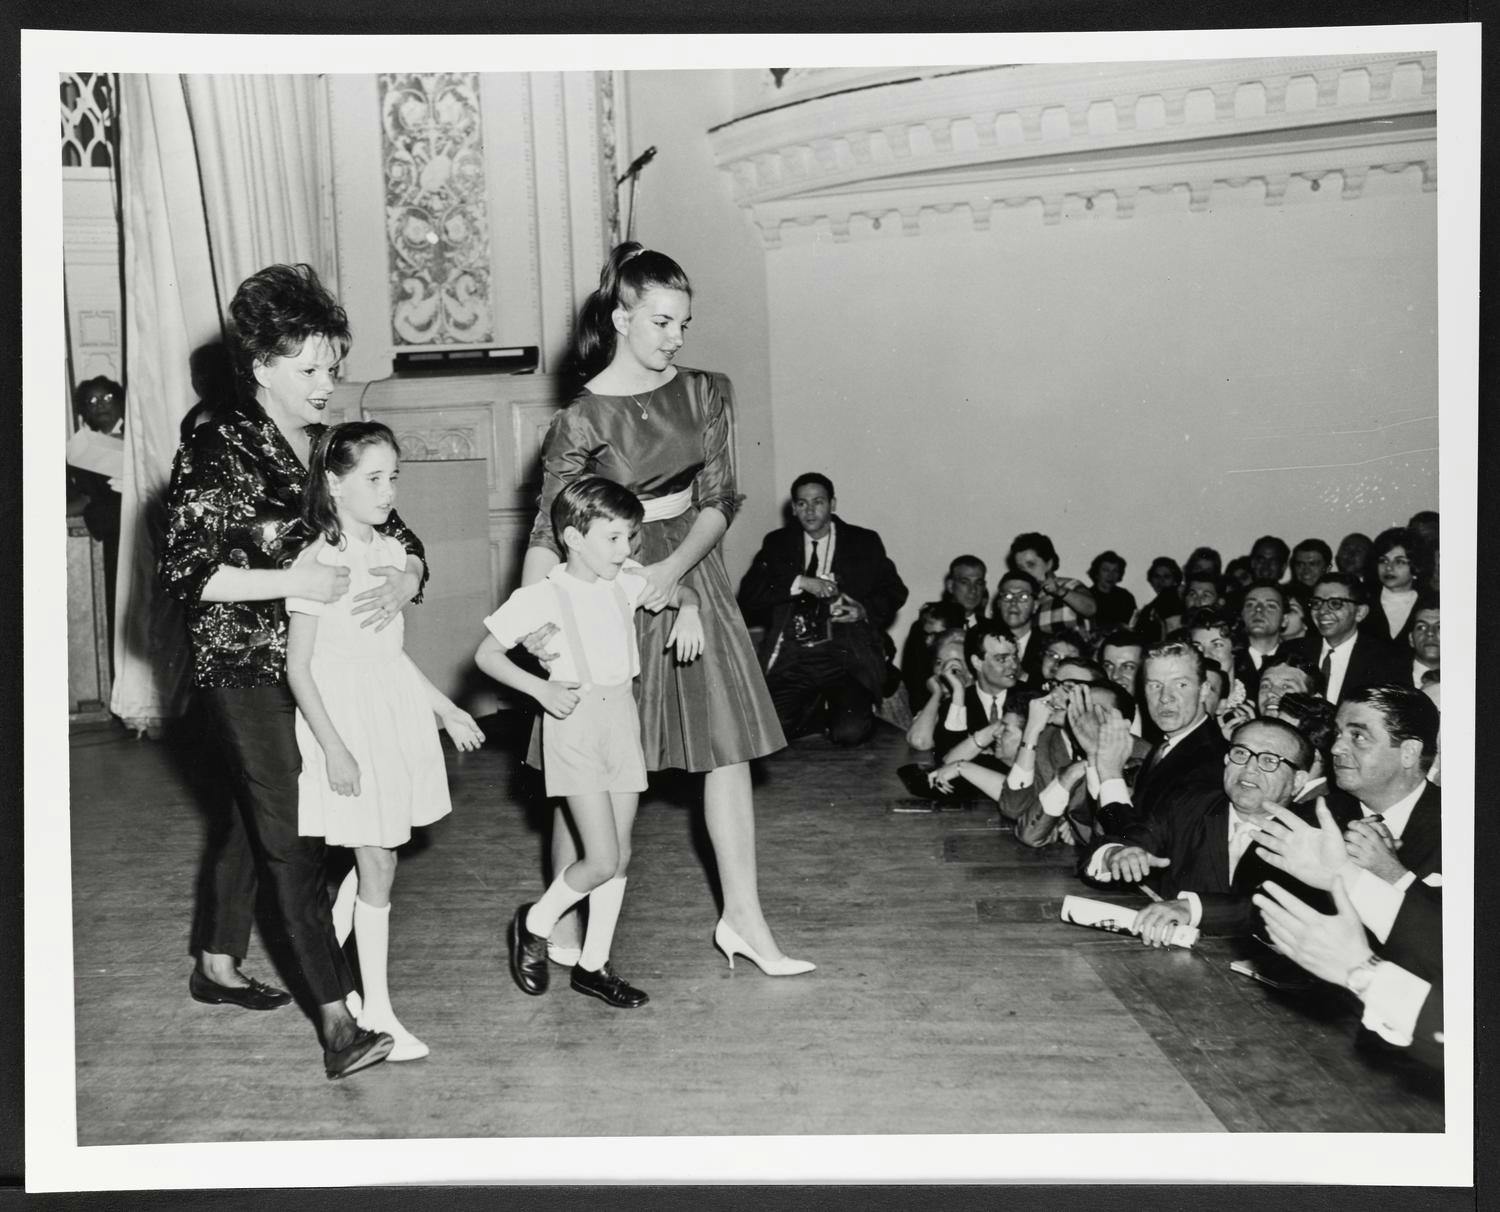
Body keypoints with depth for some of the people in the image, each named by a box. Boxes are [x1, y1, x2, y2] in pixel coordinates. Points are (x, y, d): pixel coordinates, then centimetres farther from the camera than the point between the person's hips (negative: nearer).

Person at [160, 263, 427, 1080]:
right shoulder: (219, 451, -12)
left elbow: (398, 536, 6)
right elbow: (184, 572, -17)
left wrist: (404, 578, -17)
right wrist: (294, 581, -24)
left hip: (314, 665, 7)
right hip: (244, 670, -7)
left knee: (256, 817, 20)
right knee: (292, 835, -9)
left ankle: (216, 965, 38)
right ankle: (338, 1023, -9)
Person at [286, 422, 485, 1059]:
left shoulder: (390, 552, 8)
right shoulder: (317, 564, -15)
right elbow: (298, 668, -14)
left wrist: (446, 708, 19)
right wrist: (333, 747, -19)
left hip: (396, 713, 7)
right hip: (345, 716, -7)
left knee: (370, 857, 14)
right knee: (377, 864, -2)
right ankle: (377, 1012, 10)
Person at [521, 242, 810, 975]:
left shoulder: (702, 394, 1)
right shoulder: (584, 419, -13)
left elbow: (719, 501, -1)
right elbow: (547, 532, -12)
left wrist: (674, 568, -16)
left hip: (690, 572, 5)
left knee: (729, 744, 4)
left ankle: (743, 915, 15)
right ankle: (563, 926, 19)